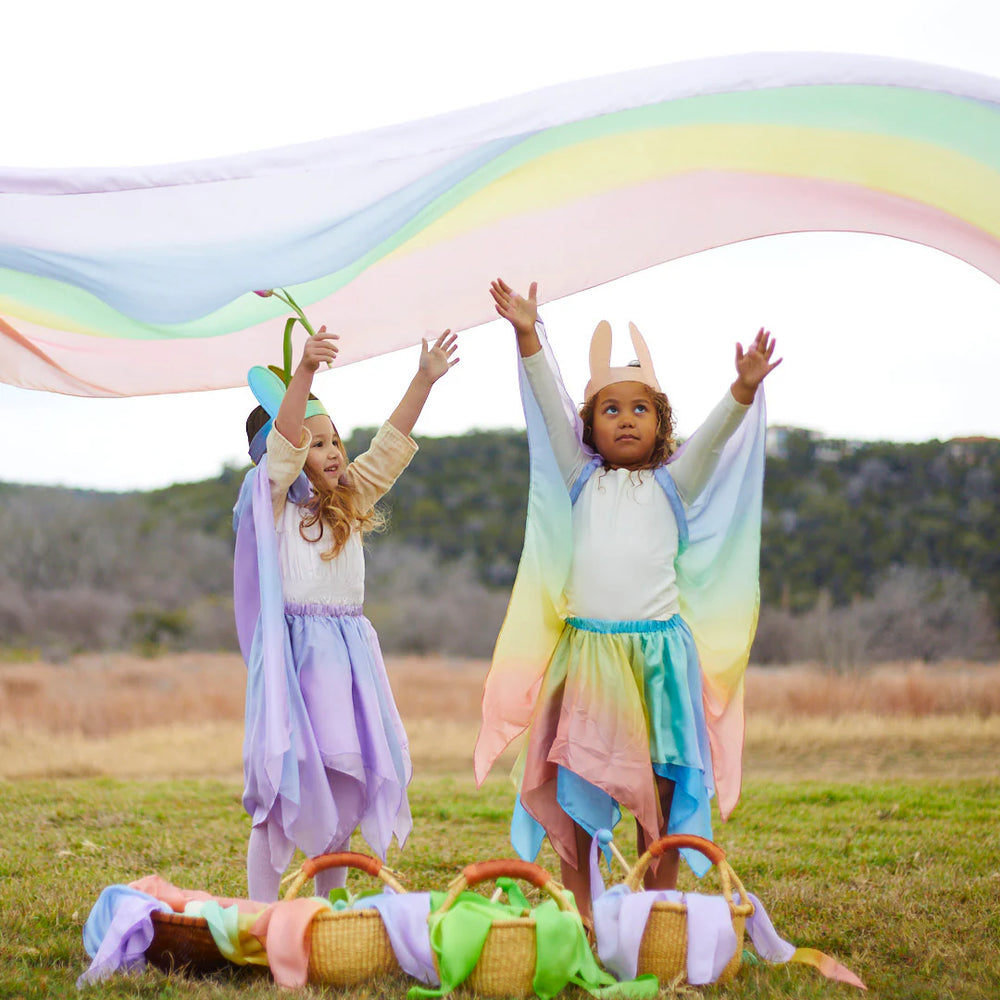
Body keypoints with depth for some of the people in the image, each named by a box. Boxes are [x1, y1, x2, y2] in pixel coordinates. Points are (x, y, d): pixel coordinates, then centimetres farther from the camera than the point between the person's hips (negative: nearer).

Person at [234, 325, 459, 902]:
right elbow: (283, 438, -17)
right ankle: (262, 914, -1)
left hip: (349, 654, 6)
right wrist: (306, 371, -30)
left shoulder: (350, 501, 16)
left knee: (345, 784, 9)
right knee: (284, 789, -7)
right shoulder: (275, 501, -2)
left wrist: (424, 381, 5)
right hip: (293, 655, -6)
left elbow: (390, 446, 13)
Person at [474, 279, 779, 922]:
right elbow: (551, 408, 2)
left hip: (657, 649, -1)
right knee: (574, 781, 2)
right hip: (586, 648, 1)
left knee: (658, 784, 3)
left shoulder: (673, 484, 8)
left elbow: (713, 436, -6)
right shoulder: (581, 480, 10)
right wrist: (529, 337, -7)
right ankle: (578, 908, 12)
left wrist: (745, 390, -23)